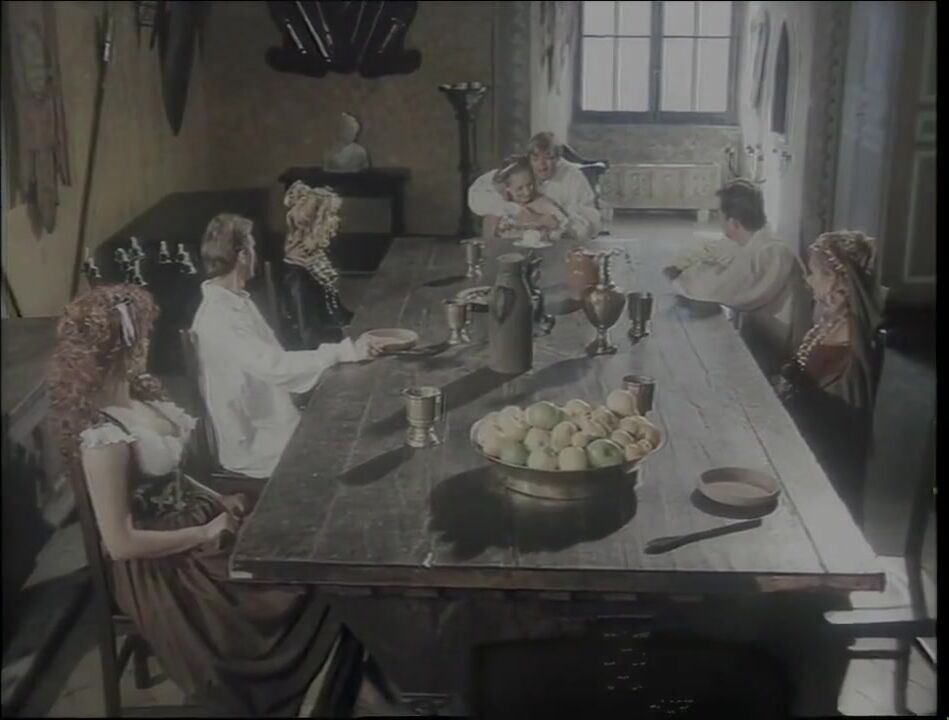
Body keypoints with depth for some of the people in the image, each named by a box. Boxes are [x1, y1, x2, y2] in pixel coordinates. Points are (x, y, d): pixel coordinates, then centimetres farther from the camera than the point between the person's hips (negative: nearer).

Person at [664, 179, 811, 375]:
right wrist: (677, 268, -1)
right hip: (758, 339, 8)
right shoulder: (751, 244, 1)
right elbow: (709, 253, 16)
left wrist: (679, 279, -16)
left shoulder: (772, 254, -28)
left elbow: (714, 288, -34)